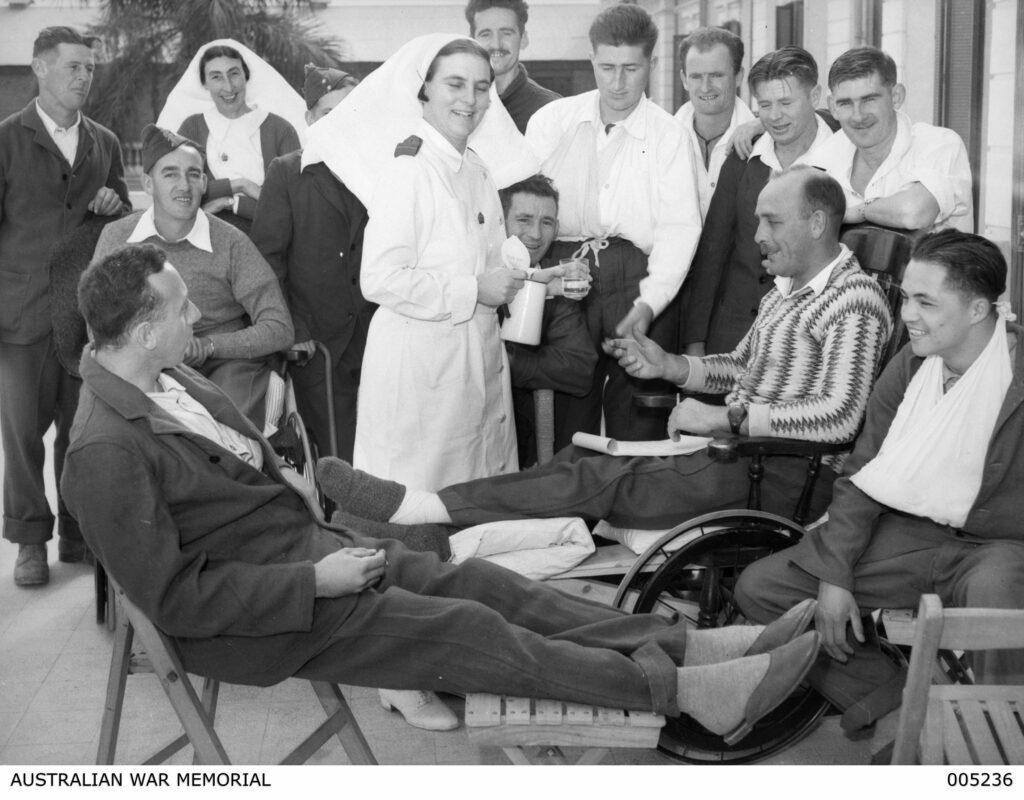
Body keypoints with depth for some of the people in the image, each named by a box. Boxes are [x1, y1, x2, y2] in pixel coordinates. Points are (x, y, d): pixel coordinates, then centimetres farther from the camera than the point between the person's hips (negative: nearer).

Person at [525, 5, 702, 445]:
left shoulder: (668, 135, 6)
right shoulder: (552, 120, 10)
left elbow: (680, 226, -1)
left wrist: (649, 303, -15)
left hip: (640, 282, -1)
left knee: (637, 431, -1)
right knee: (567, 424, 2)